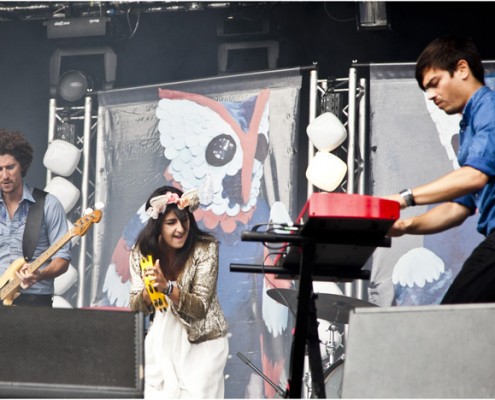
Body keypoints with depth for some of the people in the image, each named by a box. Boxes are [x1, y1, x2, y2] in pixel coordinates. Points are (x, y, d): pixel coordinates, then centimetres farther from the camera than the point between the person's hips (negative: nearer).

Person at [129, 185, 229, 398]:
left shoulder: (205, 248, -15)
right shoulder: (142, 252, -5)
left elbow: (200, 307, -18)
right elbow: (136, 308, -4)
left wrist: (167, 287, -34)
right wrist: (148, 290, -26)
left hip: (202, 341, -3)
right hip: (162, 340, 3)